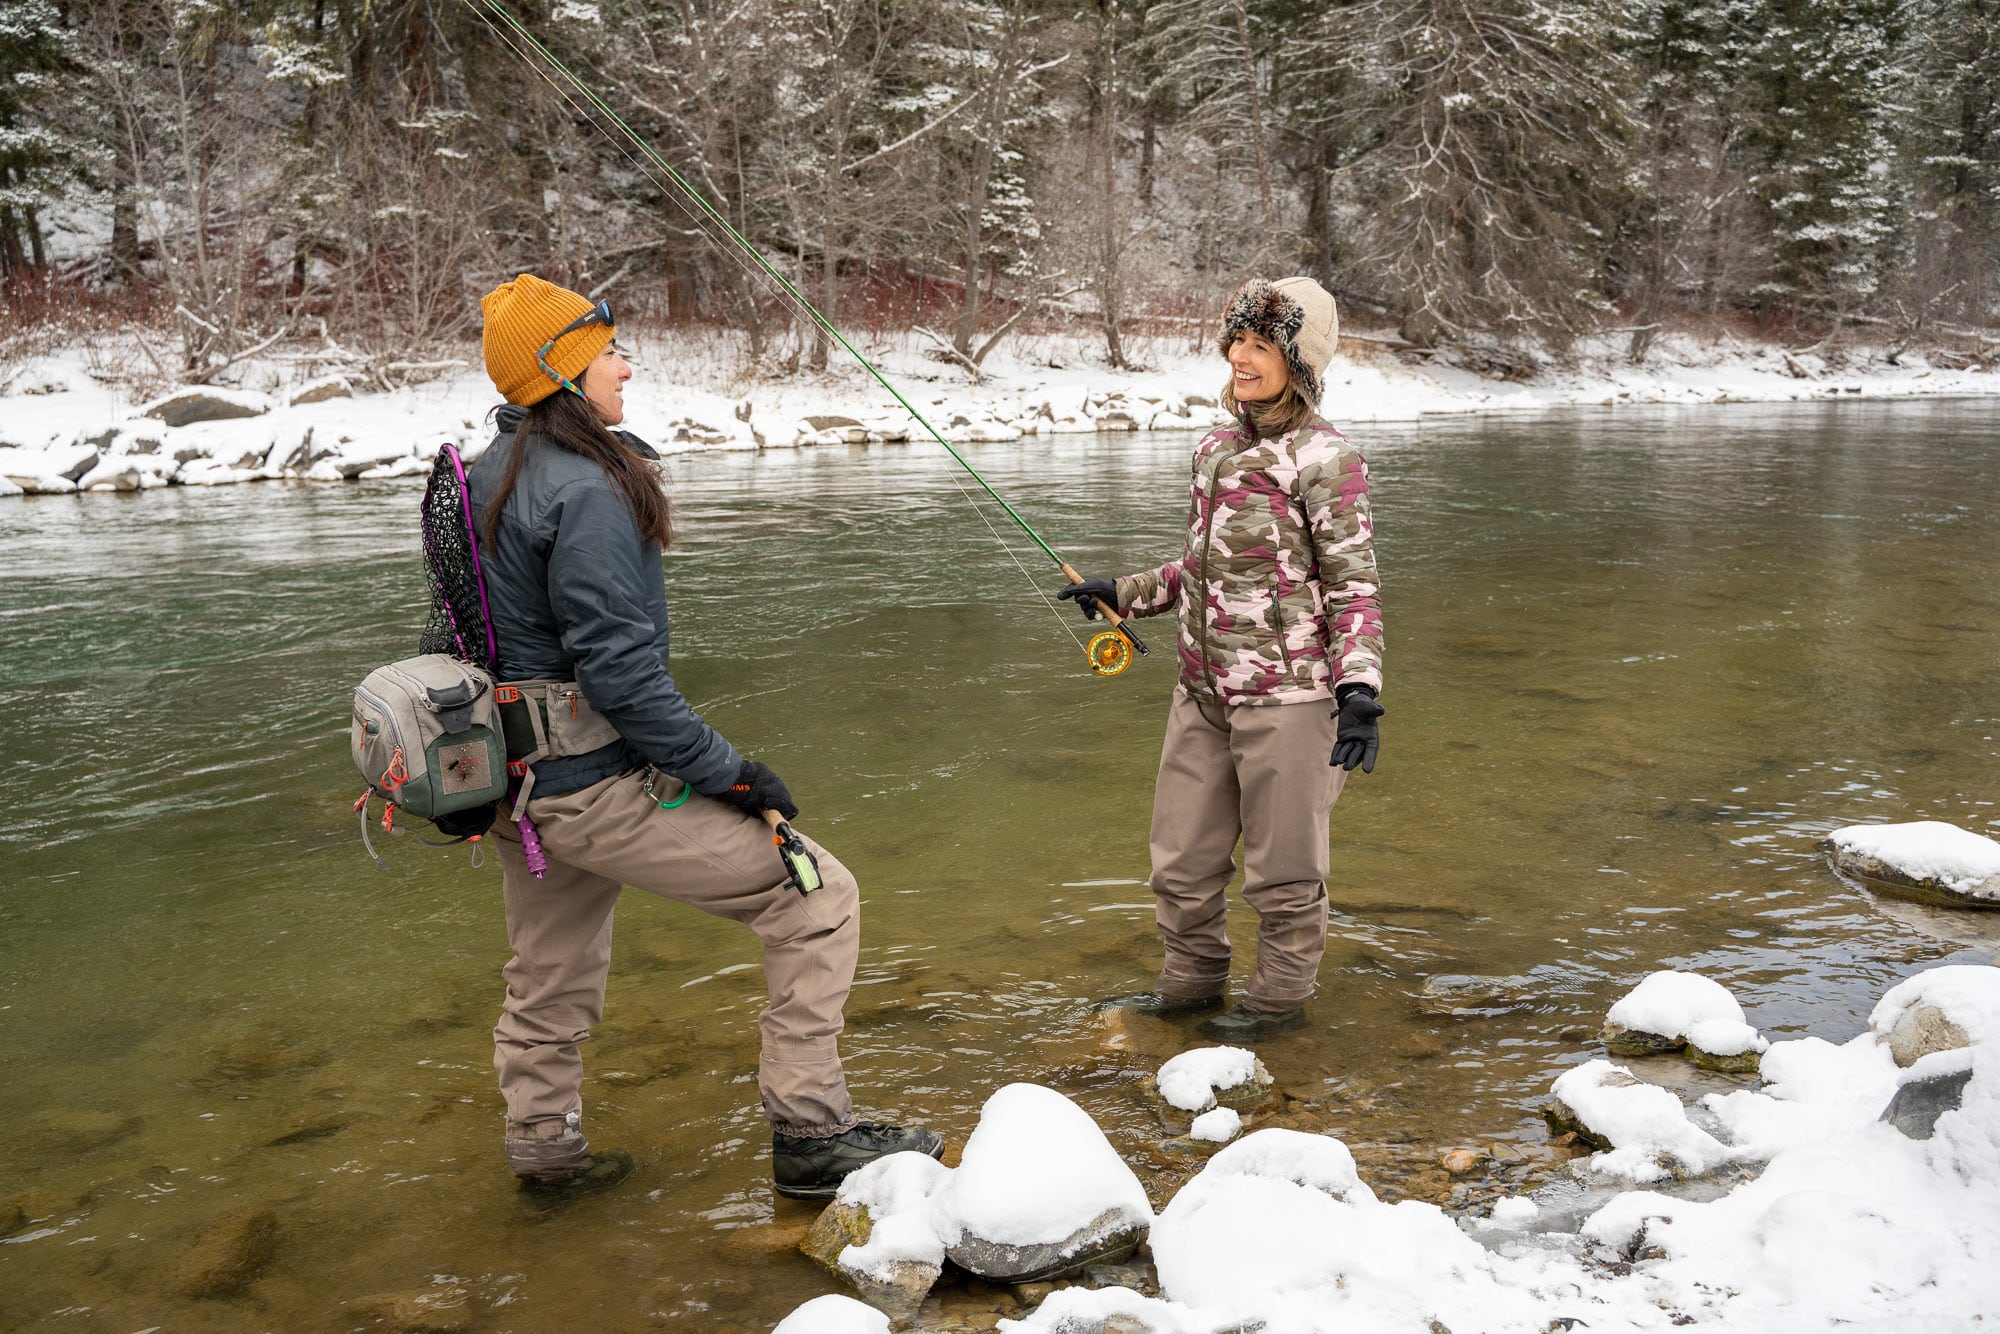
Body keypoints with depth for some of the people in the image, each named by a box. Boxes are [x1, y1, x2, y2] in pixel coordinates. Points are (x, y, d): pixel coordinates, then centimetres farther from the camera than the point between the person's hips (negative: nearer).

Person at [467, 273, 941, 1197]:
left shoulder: (485, 479, 10)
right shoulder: (586, 491, -19)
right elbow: (620, 671, -24)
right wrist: (730, 773, -17)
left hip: (513, 776, 10)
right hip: (595, 783, -10)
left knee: (550, 981, 26)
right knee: (817, 896, -4)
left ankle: (544, 1148, 44)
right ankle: (809, 1133, 1)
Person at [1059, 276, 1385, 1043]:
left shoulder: (1324, 459, -11)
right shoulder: (1217, 449, 10)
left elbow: (1353, 586, -11)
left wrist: (1359, 693, -22)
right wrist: (1124, 594, 25)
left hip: (1287, 693, -7)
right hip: (1203, 691, 7)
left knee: (1282, 865, 8)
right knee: (1181, 857, 16)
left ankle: (1281, 995, 29)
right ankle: (1192, 979, 37)